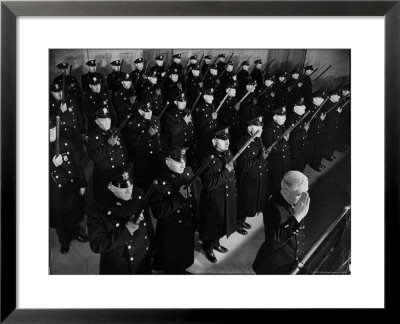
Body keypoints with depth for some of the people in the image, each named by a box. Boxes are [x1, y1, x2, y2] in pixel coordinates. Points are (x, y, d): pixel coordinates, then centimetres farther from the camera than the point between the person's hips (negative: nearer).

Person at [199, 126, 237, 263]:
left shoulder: (228, 153, 1)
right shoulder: (208, 158, -25)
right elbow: (208, 183, -32)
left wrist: (234, 192, 16)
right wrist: (225, 171, -31)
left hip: (228, 199, 7)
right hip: (213, 200, -7)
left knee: (222, 223, 24)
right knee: (211, 225, 12)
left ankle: (215, 243, 48)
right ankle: (208, 248, 36)